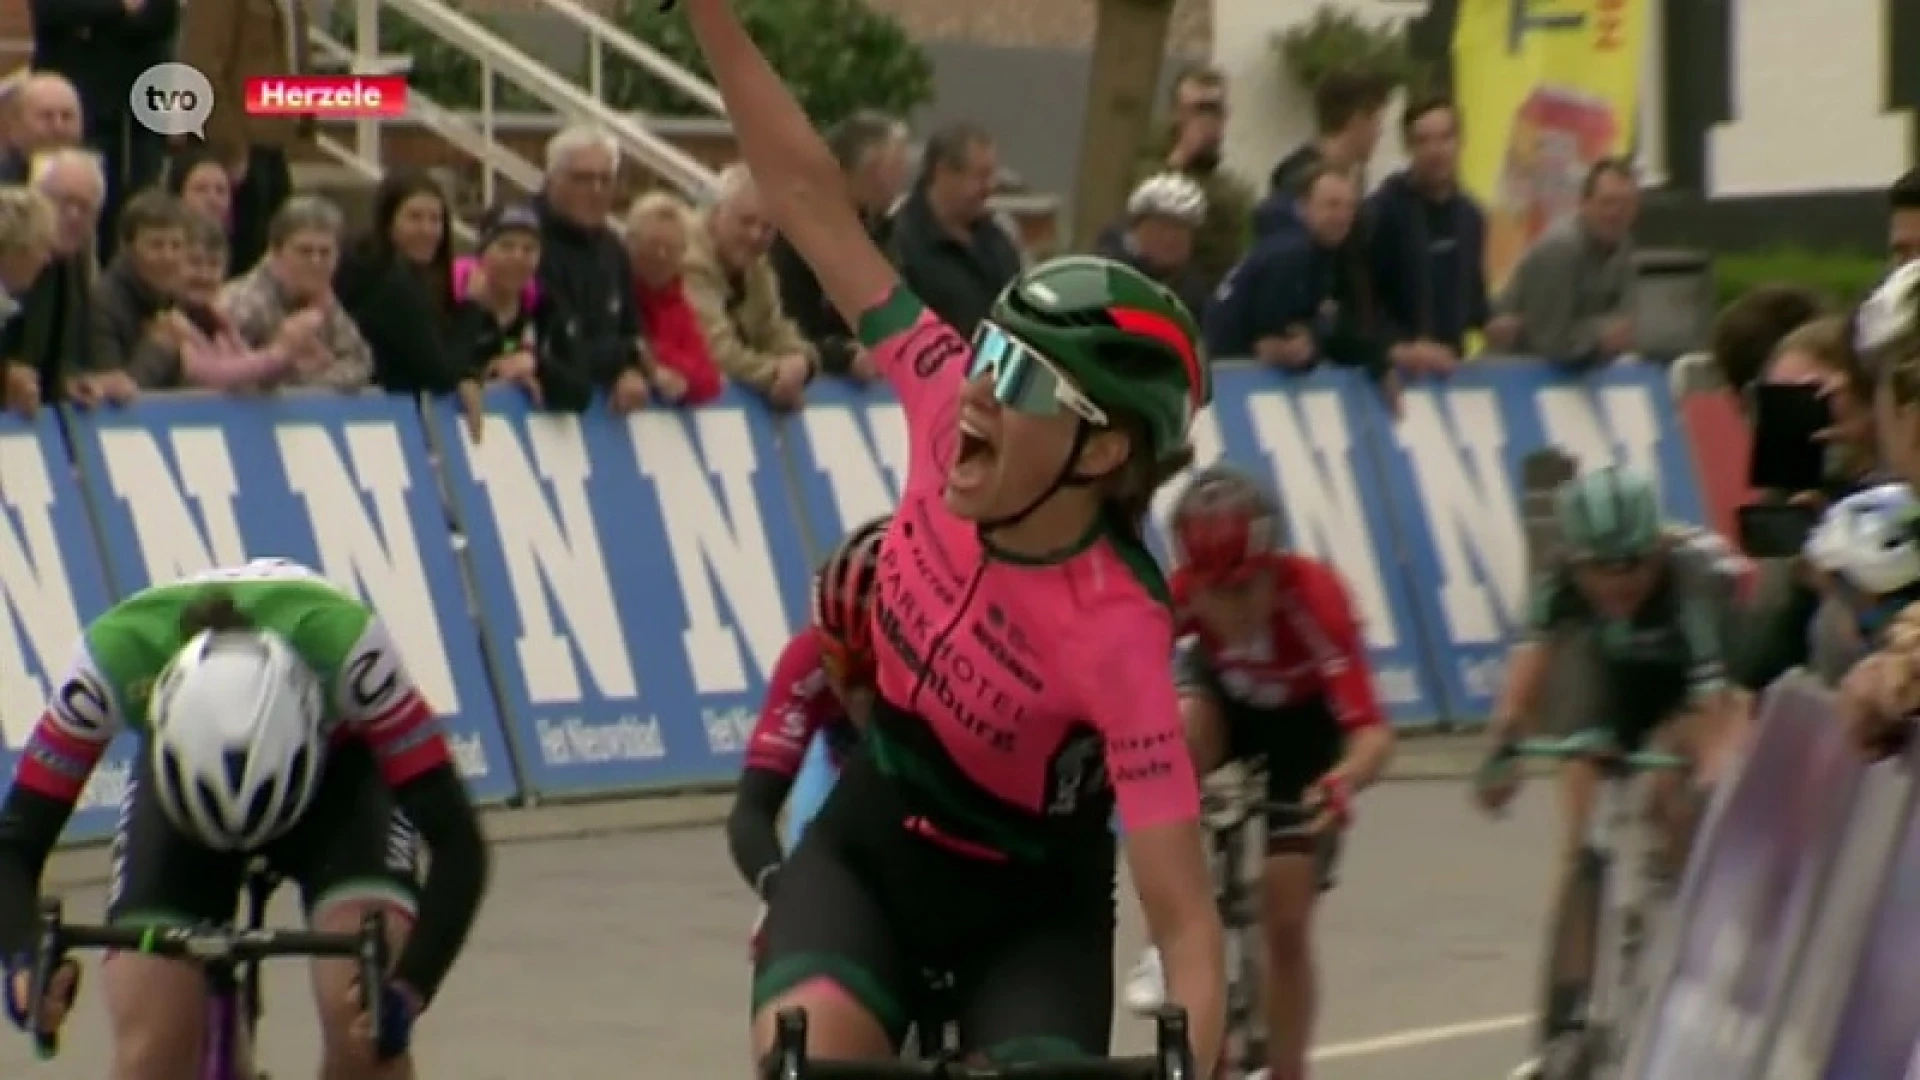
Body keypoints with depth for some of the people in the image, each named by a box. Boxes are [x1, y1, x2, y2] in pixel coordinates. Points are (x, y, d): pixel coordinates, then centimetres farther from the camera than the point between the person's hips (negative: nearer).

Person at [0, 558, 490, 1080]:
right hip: (181, 765, 1)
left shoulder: (344, 645, -41)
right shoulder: (114, 656, -38)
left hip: (337, 769, -1)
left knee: (366, 1018, -26)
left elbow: (456, 840, -37)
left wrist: (407, 991, -51)